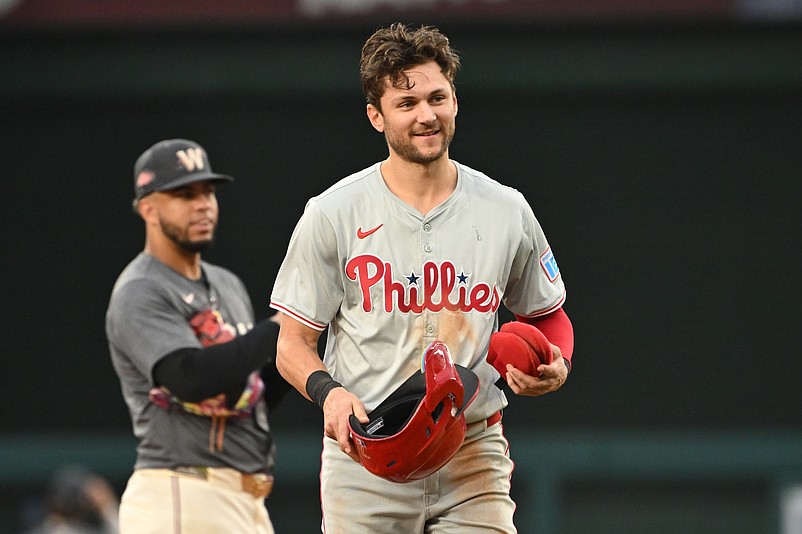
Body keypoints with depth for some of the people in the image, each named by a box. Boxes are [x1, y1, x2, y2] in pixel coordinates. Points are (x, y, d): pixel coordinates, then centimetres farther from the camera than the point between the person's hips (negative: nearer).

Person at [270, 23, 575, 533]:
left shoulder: (506, 211, 6)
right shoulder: (333, 214, -1)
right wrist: (329, 392, -18)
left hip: (476, 452, 1)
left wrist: (555, 367, -4)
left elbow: (548, 316, 19)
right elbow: (293, 344, 3)